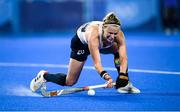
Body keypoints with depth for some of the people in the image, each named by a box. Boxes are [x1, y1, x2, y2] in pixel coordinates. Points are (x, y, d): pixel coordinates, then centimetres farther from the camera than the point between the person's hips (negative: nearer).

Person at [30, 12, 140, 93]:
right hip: (81, 43, -4)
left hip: (102, 44, 4)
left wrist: (123, 76, -60)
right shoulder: (93, 34, -46)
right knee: (69, 82, -1)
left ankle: (125, 84, -13)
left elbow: (123, 58, -42)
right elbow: (97, 63, -50)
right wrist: (107, 77, -67)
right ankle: (44, 76, 25)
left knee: (119, 50, -25)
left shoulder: (119, 34, -35)